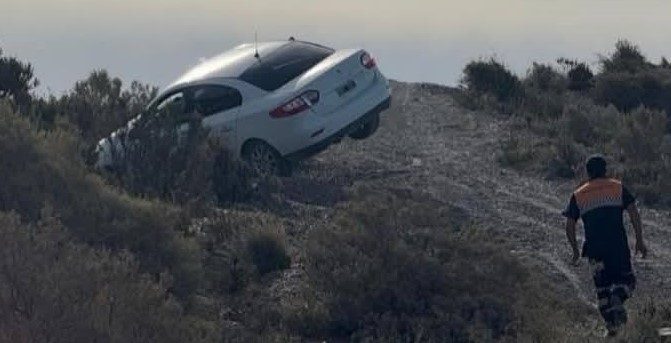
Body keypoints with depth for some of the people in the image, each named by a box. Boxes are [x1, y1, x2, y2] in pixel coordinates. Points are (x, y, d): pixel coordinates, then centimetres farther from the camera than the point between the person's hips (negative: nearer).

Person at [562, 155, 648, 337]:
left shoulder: (578, 195, 10)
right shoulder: (618, 188, 6)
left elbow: (569, 226, 7)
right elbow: (634, 213, -2)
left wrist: (575, 250, 17)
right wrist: (639, 240, 1)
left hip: (594, 248, 1)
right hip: (619, 245, -1)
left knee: (602, 287, 11)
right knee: (626, 280, 11)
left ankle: (611, 325, 6)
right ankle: (618, 297, -21)